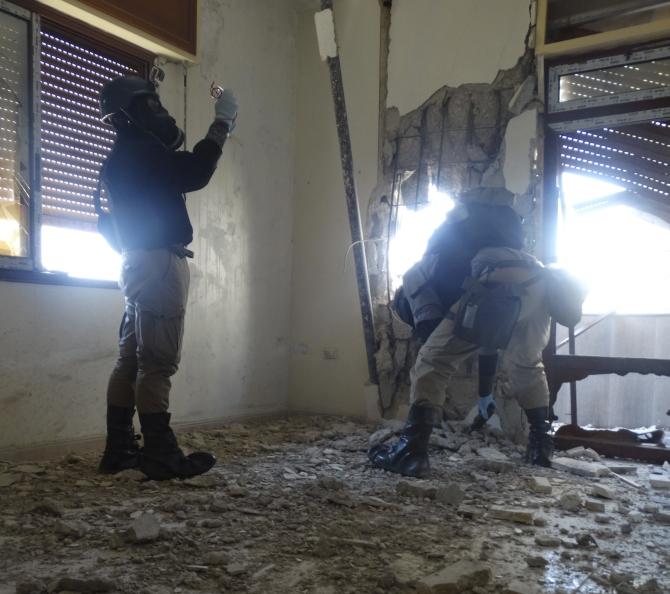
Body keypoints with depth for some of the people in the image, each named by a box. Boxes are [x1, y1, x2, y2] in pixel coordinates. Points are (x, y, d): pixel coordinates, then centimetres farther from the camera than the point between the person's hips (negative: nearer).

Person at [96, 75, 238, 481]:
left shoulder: (124, 155, 24)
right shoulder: (139, 147, -8)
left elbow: (177, 174, 26)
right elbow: (195, 175, -18)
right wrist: (222, 122, -10)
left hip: (139, 261, 10)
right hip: (157, 261, -10)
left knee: (132, 359, 8)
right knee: (157, 362, -10)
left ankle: (120, 450, 11)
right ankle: (161, 456, -8)